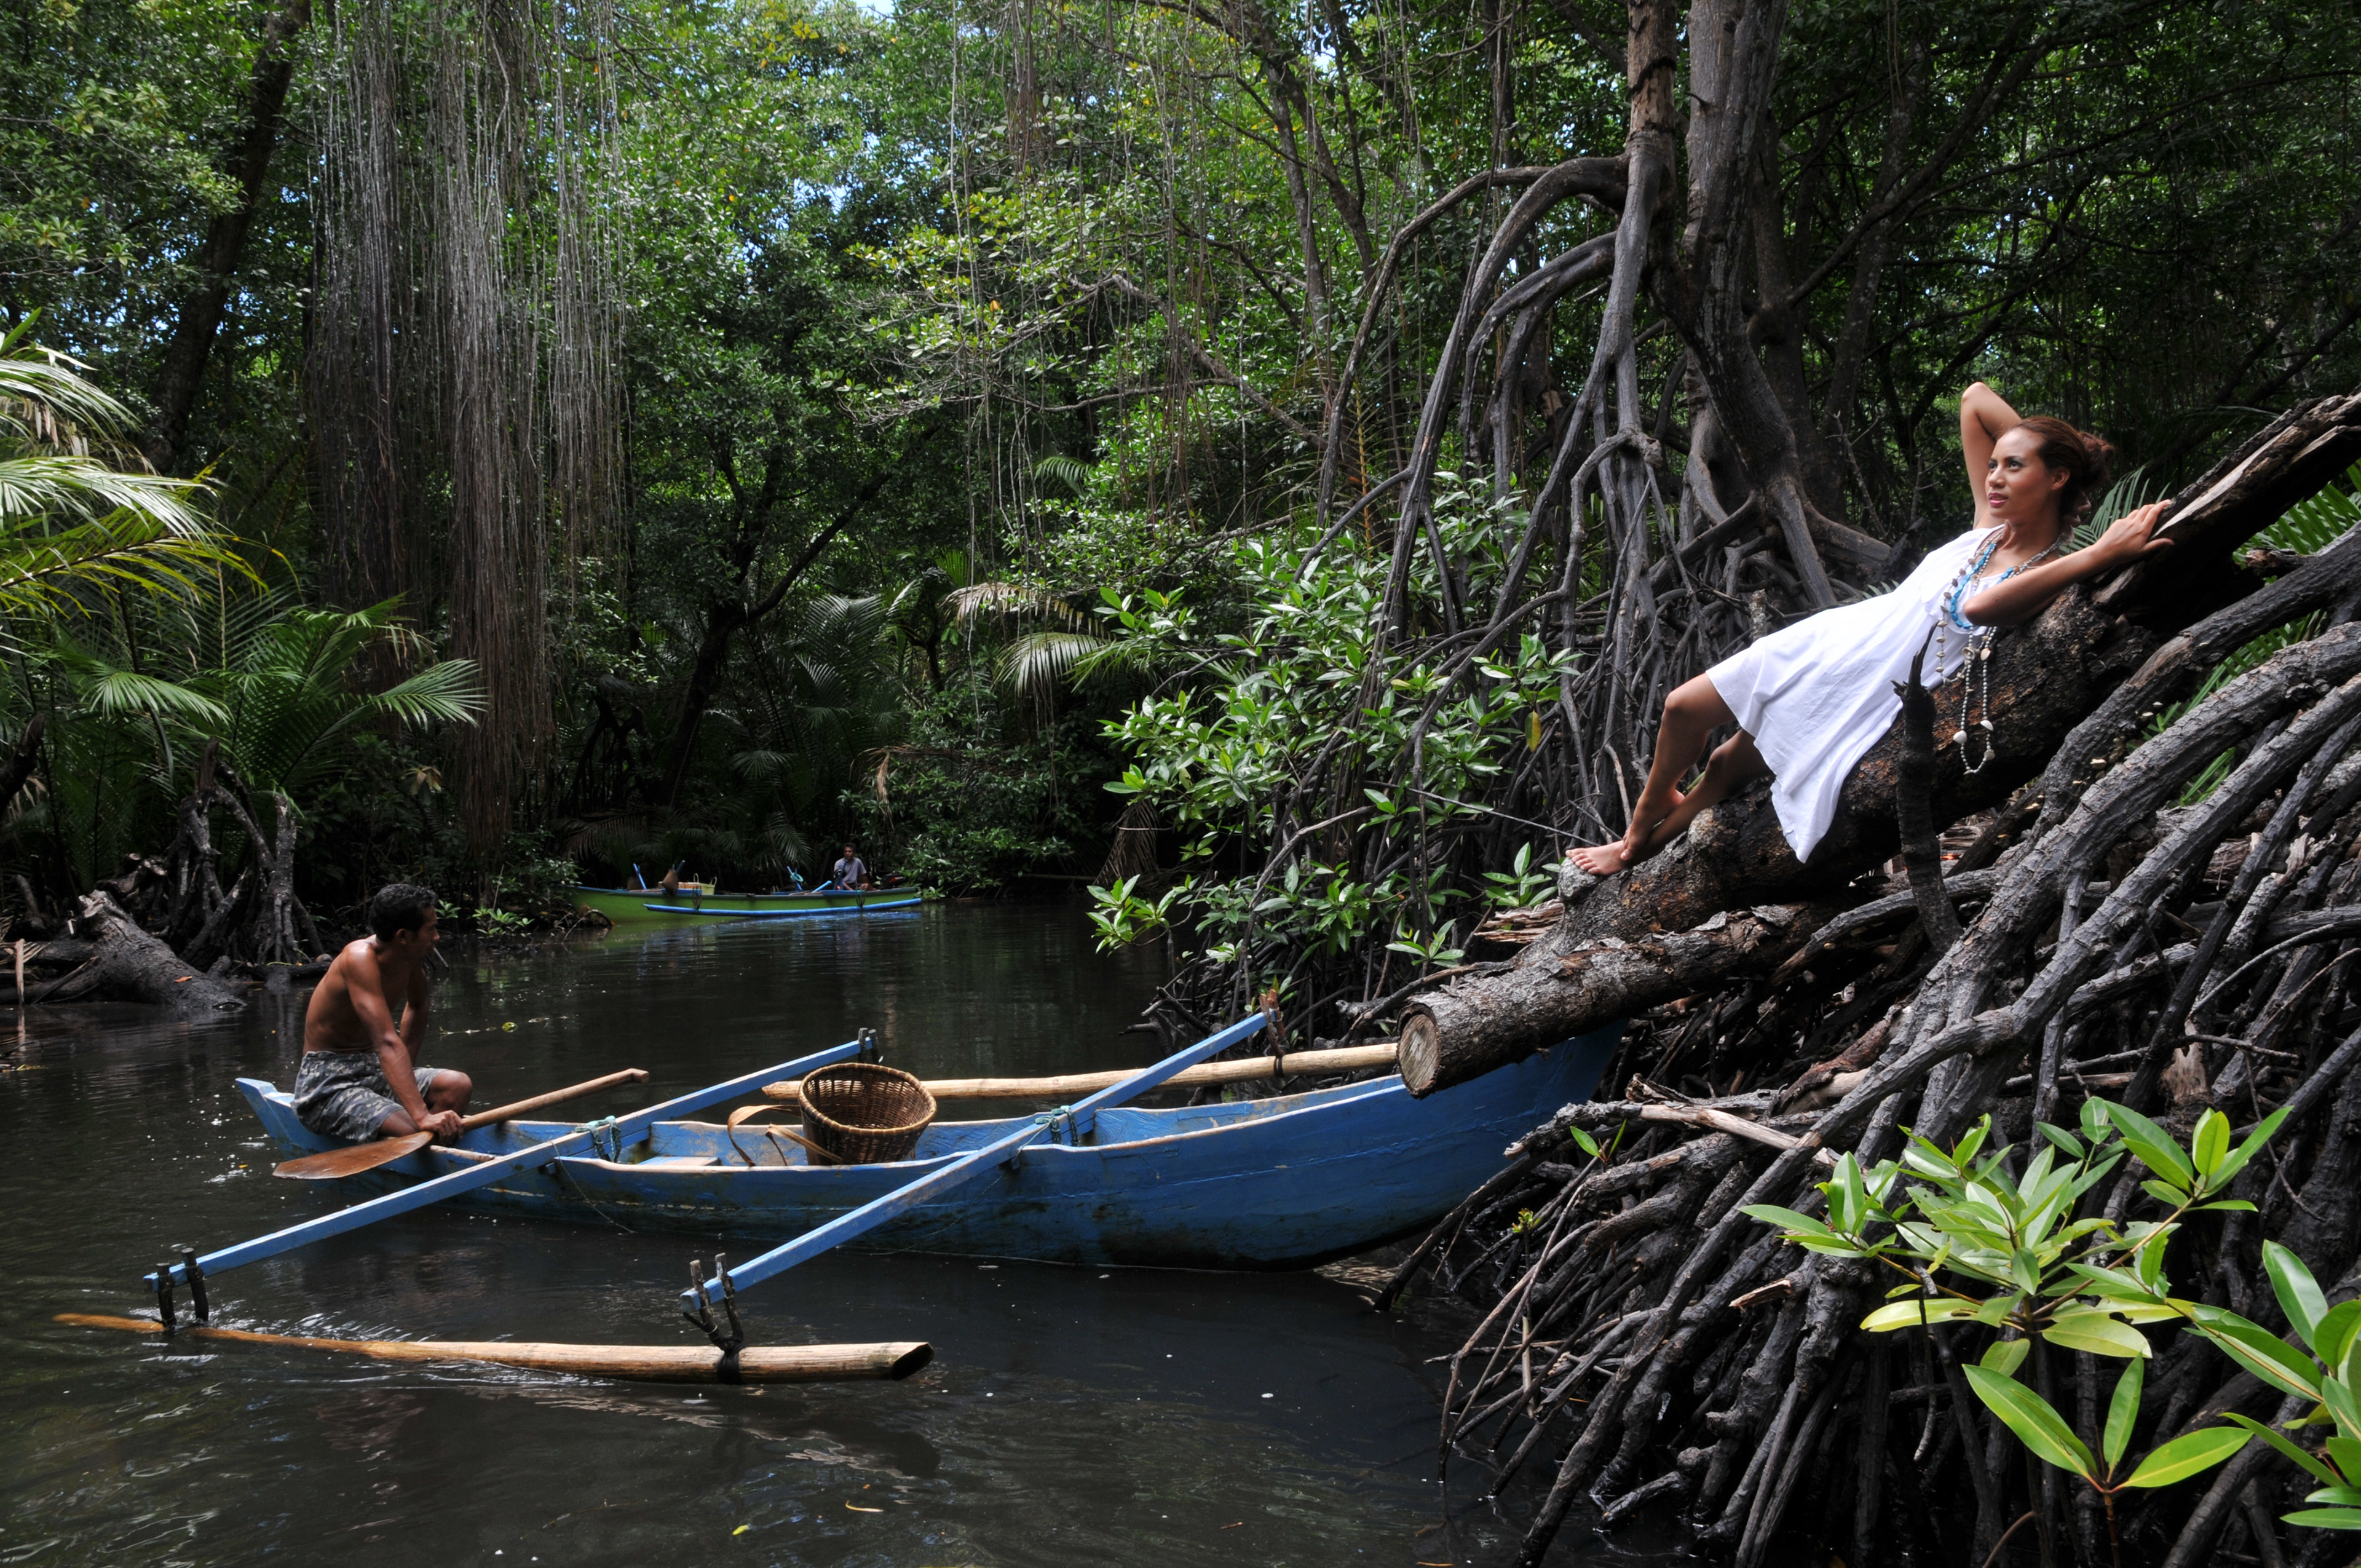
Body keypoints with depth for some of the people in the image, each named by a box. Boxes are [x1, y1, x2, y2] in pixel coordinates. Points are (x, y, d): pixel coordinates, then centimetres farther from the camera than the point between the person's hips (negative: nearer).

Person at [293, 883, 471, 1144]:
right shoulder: (361, 957, -24)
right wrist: (421, 1116, -43)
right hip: (327, 1086, -8)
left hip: (372, 1072, 8)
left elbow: (416, 1007, 22)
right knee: (417, 1135, -30)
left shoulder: (409, 954, -1)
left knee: (458, 1085, -14)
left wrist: (406, 1074, 10)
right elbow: (387, 1042, -35)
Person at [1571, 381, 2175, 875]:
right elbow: (1976, 398, 5)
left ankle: (1648, 843, 26)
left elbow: (1981, 606, -42)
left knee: (1729, 767, -3)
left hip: (1880, 700, -6)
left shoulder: (2058, 572, -19)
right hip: (1838, 642, 6)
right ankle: (1646, 819, 34)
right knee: (1683, 709, 8)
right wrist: (2036, 437, -4)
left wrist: (2105, 553, -42)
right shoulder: (1993, 521, -2)